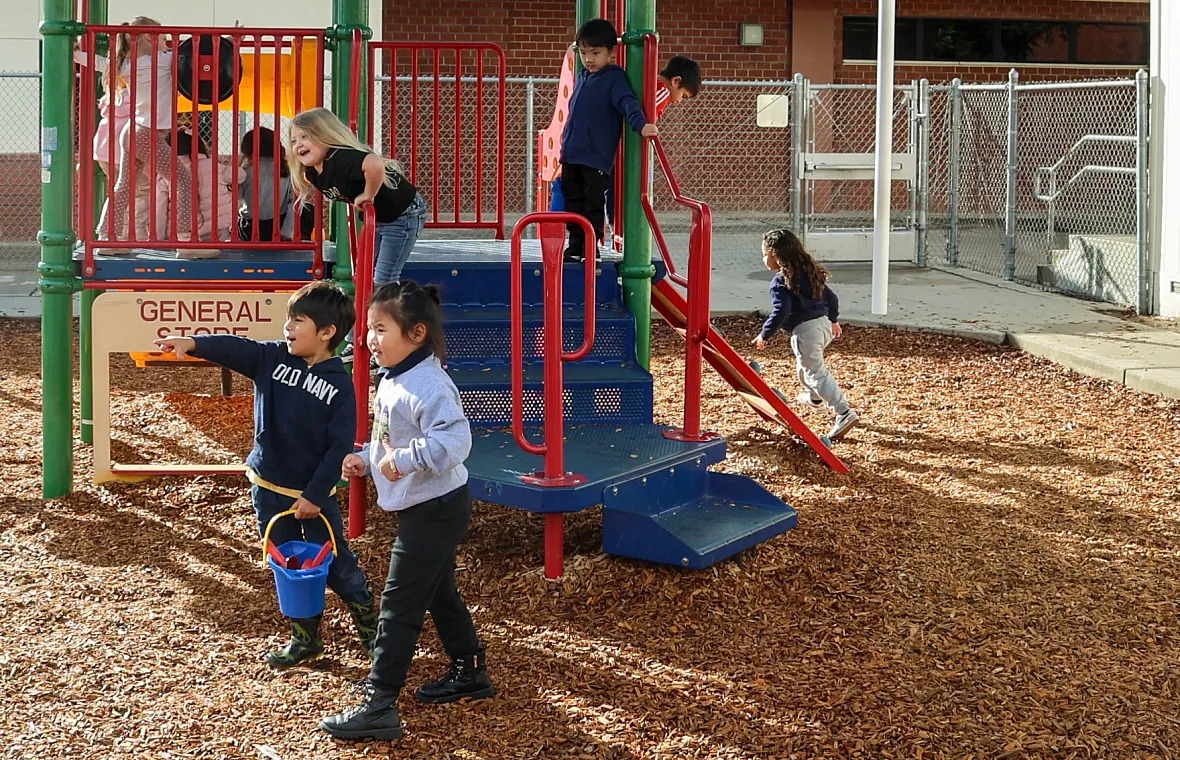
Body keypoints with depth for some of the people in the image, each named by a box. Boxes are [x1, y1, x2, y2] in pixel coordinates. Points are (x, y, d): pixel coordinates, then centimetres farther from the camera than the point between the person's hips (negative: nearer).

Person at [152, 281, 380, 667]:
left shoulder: (339, 385, -14)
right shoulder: (272, 358, -3)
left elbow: (339, 446, -15)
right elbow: (235, 348, -19)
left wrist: (315, 495, -17)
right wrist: (193, 344, -38)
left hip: (315, 494, -4)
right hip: (268, 487, 4)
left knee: (337, 566, 6)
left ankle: (370, 628, 26)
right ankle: (304, 638, 28)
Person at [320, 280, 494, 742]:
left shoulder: (428, 386, -25)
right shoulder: (392, 380, 7)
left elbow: (454, 439, -37)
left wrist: (404, 459, -42)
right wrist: (365, 460, 7)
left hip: (435, 509, -10)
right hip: (423, 508, 10)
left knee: (400, 603, -8)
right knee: (439, 593, 22)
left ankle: (379, 705, -5)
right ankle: (469, 673, 37)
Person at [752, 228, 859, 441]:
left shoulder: (780, 281, -12)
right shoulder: (810, 272, 13)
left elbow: (781, 312, -21)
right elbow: (830, 297, 19)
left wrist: (765, 335, -12)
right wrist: (834, 320, 34)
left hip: (804, 330, -9)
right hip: (823, 323, 9)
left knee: (816, 372, -8)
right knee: (804, 364, 31)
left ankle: (844, 412, -19)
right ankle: (814, 397, 52)